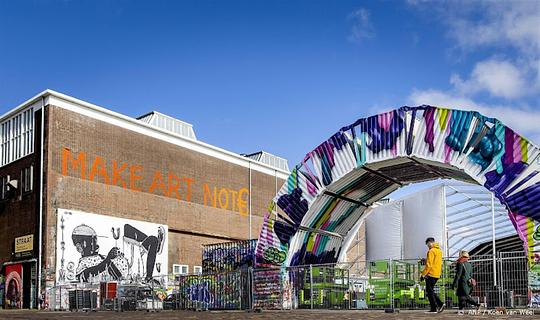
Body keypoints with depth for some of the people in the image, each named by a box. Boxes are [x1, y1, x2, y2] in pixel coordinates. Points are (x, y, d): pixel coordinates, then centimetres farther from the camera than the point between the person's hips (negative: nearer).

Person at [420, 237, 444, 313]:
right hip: (437, 274, 9)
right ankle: (440, 304, 5)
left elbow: (429, 265, -17)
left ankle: (433, 309, -3)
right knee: (431, 291, 16)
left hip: (431, 274, -9)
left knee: (429, 291, -2)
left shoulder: (431, 251, -13)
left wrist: (423, 274, -13)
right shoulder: (439, 251, 15)